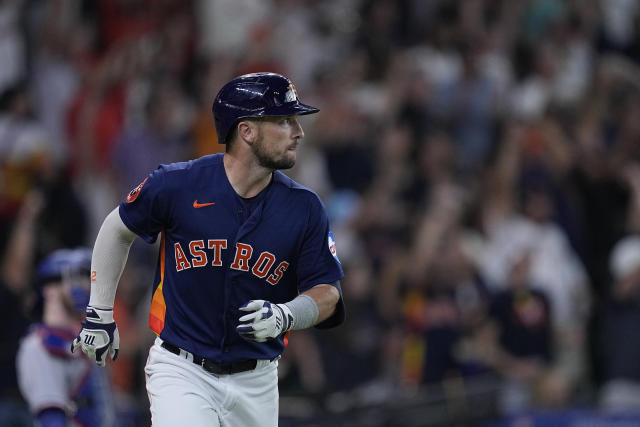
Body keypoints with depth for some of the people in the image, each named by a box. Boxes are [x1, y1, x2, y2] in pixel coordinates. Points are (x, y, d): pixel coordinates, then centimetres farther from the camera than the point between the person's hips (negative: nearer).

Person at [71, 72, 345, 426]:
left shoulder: (304, 208, -3)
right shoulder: (177, 185, -9)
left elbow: (327, 294, 0)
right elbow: (118, 230, 8)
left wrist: (284, 316, -21)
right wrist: (99, 313, 10)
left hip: (255, 383, 4)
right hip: (182, 372, -4)